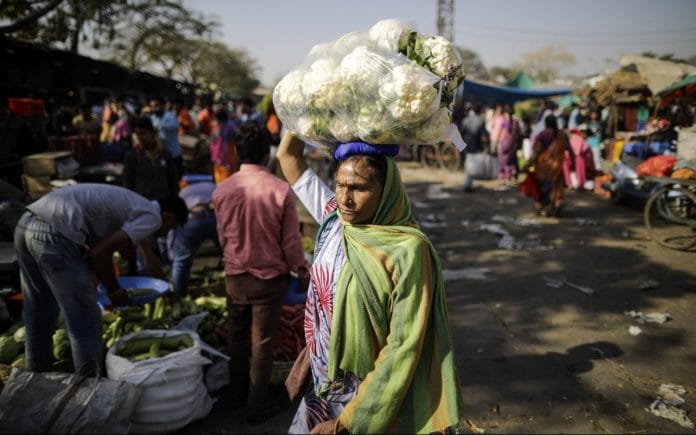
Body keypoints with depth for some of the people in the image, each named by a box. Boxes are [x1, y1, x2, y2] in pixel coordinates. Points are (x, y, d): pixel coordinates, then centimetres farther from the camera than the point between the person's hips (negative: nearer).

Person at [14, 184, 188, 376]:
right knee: (85, 323, 3)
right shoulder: (151, 217, -1)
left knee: (38, 317, 23)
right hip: (54, 237, -10)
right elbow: (99, 253, -8)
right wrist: (114, 290, 6)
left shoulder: (130, 203, 26)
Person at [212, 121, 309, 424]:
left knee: (237, 337, 22)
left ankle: (238, 394, 39)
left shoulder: (222, 190, -10)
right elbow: (291, 240, -11)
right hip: (270, 278, -3)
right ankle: (256, 407, 21)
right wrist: (301, 270, 6)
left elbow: (222, 236, 4)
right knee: (262, 344, 10)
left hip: (234, 276, 3)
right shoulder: (280, 190, -19)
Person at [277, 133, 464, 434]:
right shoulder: (333, 218, -6)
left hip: (372, 399, -5)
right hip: (321, 388, 5)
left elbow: (404, 347, -20)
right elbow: (288, 156, 4)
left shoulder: (408, 250, -22)